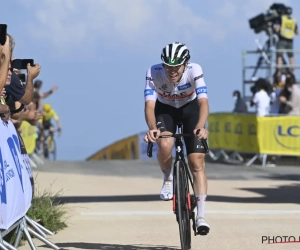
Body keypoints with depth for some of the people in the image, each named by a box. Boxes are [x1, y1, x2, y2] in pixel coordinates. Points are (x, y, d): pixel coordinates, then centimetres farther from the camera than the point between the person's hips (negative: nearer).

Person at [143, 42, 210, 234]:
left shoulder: (194, 70, -33)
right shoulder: (154, 73, -31)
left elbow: (203, 102, -42)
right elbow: (150, 105, -37)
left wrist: (200, 127, -60)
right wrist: (152, 129, -57)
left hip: (190, 109, 0)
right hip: (165, 110, 0)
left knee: (197, 161, -12)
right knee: (165, 145, -32)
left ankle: (201, 217, -9)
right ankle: (168, 179, 1)